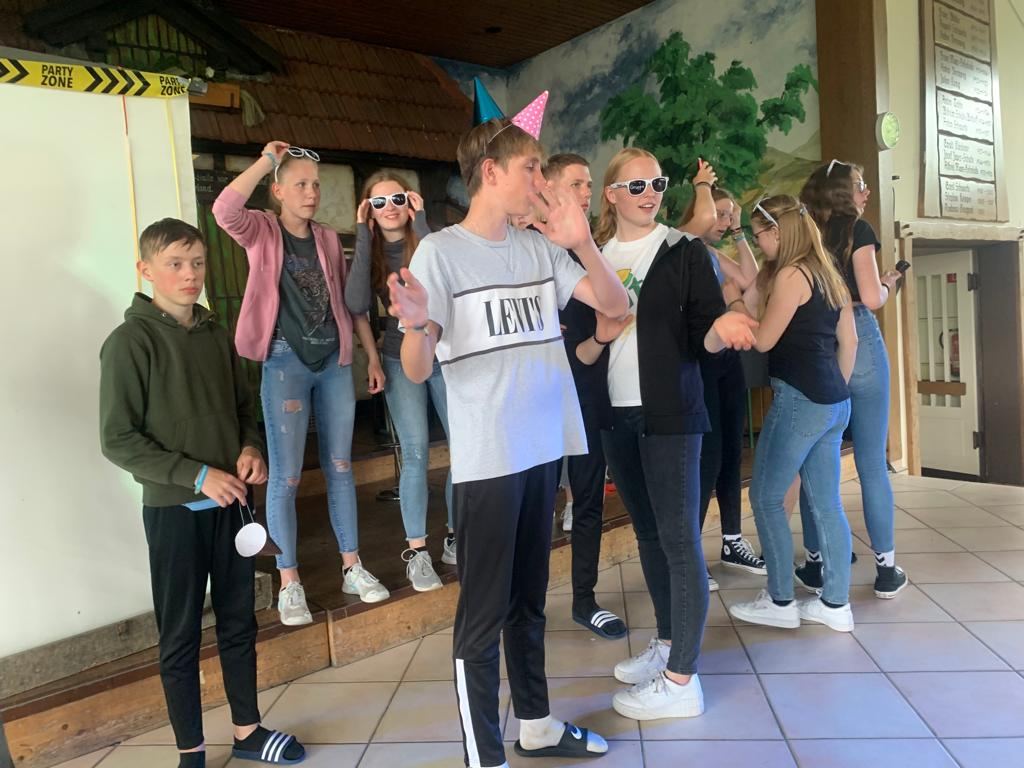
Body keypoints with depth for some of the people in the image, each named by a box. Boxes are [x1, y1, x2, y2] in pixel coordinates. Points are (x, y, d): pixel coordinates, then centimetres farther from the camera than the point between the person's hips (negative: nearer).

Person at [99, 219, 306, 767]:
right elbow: (118, 439, -13)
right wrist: (198, 475, -19)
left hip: (229, 502, 5)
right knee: (181, 637, 7)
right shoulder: (130, 342, -11)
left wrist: (250, 448, -5)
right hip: (173, 509, -5)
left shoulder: (216, 335, 6)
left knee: (239, 623, 15)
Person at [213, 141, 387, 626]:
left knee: (340, 467, 10)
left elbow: (350, 301, 13)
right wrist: (266, 160, -18)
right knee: (285, 475, -1)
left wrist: (373, 357, 11)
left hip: (334, 361, 4)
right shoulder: (262, 232, -2)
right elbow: (224, 210, -25)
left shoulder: (328, 239, 10)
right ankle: (289, 583, 11)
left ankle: (352, 567, 21)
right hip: (285, 364, -4)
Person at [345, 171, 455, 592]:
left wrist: (421, 224, -24)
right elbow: (357, 305, -18)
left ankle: (456, 538, 20)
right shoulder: (370, 250, 0)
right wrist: (364, 237, -17)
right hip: (401, 361, 0)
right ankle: (416, 551, 4)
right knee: (415, 453, -6)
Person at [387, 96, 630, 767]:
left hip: (543, 447, 6)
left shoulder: (540, 247, 7)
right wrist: (417, 327, -33)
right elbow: (418, 370, -10)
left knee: (530, 600, 19)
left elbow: (616, 305, 3)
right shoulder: (441, 250, -9)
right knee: (484, 614, 2)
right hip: (486, 457, -6)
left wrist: (583, 243, -12)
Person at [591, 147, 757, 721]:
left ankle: (681, 679, 3)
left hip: (670, 412, -5)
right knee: (648, 533, 15)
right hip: (616, 413, 5)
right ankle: (668, 642, 31)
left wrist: (720, 328, -25)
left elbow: (707, 331, -5)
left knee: (679, 538, -4)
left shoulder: (685, 251, -1)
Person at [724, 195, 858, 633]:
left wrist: (734, 312, 4)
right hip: (833, 402, 9)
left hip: (800, 400, -9)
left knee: (766, 496, 3)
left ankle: (780, 603, 10)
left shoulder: (790, 274, -11)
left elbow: (764, 340, -10)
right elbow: (848, 341, 16)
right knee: (826, 504, 12)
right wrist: (836, 389, 21)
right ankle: (835, 605, 18)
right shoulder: (826, 273, 14)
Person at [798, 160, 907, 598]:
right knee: (872, 463, 3)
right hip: (858, 344, -4)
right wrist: (888, 284, 10)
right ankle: (886, 570, 10)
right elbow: (871, 298, -11)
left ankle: (816, 564, 14)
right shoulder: (856, 229, -2)